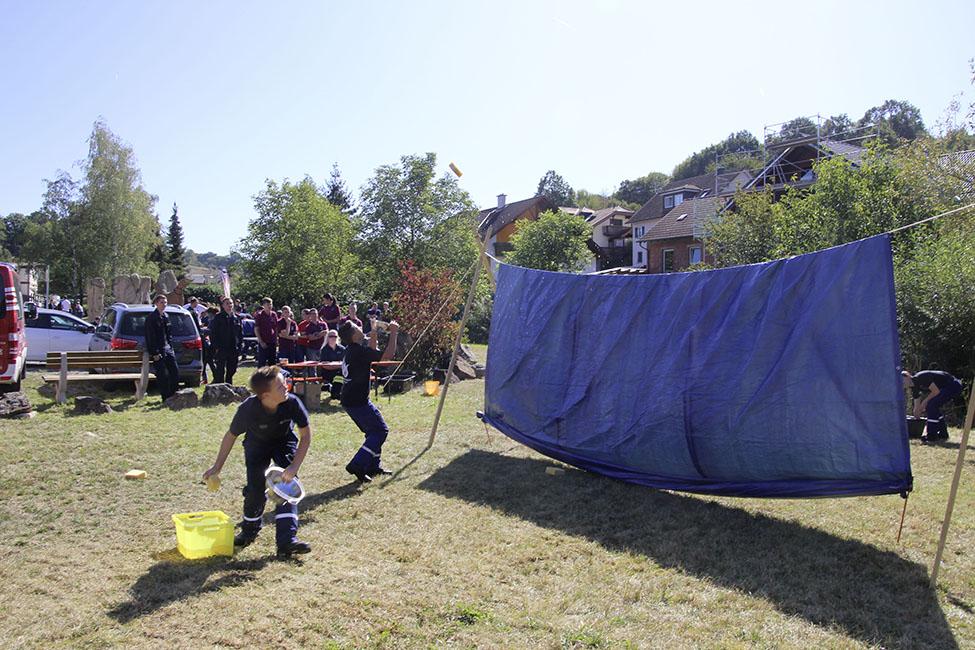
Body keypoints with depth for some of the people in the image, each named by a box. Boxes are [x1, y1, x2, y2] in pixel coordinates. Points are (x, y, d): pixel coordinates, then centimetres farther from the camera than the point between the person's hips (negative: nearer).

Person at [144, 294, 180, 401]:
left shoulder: (166, 316, 13)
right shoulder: (151, 317, -10)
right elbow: (151, 337, -14)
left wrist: (171, 347, 12)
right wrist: (155, 353, -17)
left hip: (168, 348, 8)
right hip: (158, 351, -8)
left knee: (175, 372, 7)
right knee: (163, 375, -4)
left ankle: (172, 395, 17)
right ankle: (166, 398, 4)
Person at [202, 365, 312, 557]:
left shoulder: (292, 402, -33)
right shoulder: (248, 409, -33)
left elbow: (306, 435, -20)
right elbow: (231, 436, -13)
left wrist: (294, 466, -30)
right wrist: (217, 467, -6)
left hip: (284, 442, 0)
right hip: (257, 444, 0)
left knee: (287, 483, -20)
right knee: (255, 489, -11)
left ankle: (287, 539, -21)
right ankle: (249, 530, 20)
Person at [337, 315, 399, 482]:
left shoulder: (351, 350, 10)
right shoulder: (359, 351, -20)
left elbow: (372, 352, 27)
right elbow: (388, 355, -22)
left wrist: (374, 333, 17)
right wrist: (393, 333, -14)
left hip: (350, 400, 10)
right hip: (357, 400, -10)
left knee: (374, 431, 19)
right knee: (380, 430, -4)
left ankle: (374, 466, 21)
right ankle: (357, 466, -10)